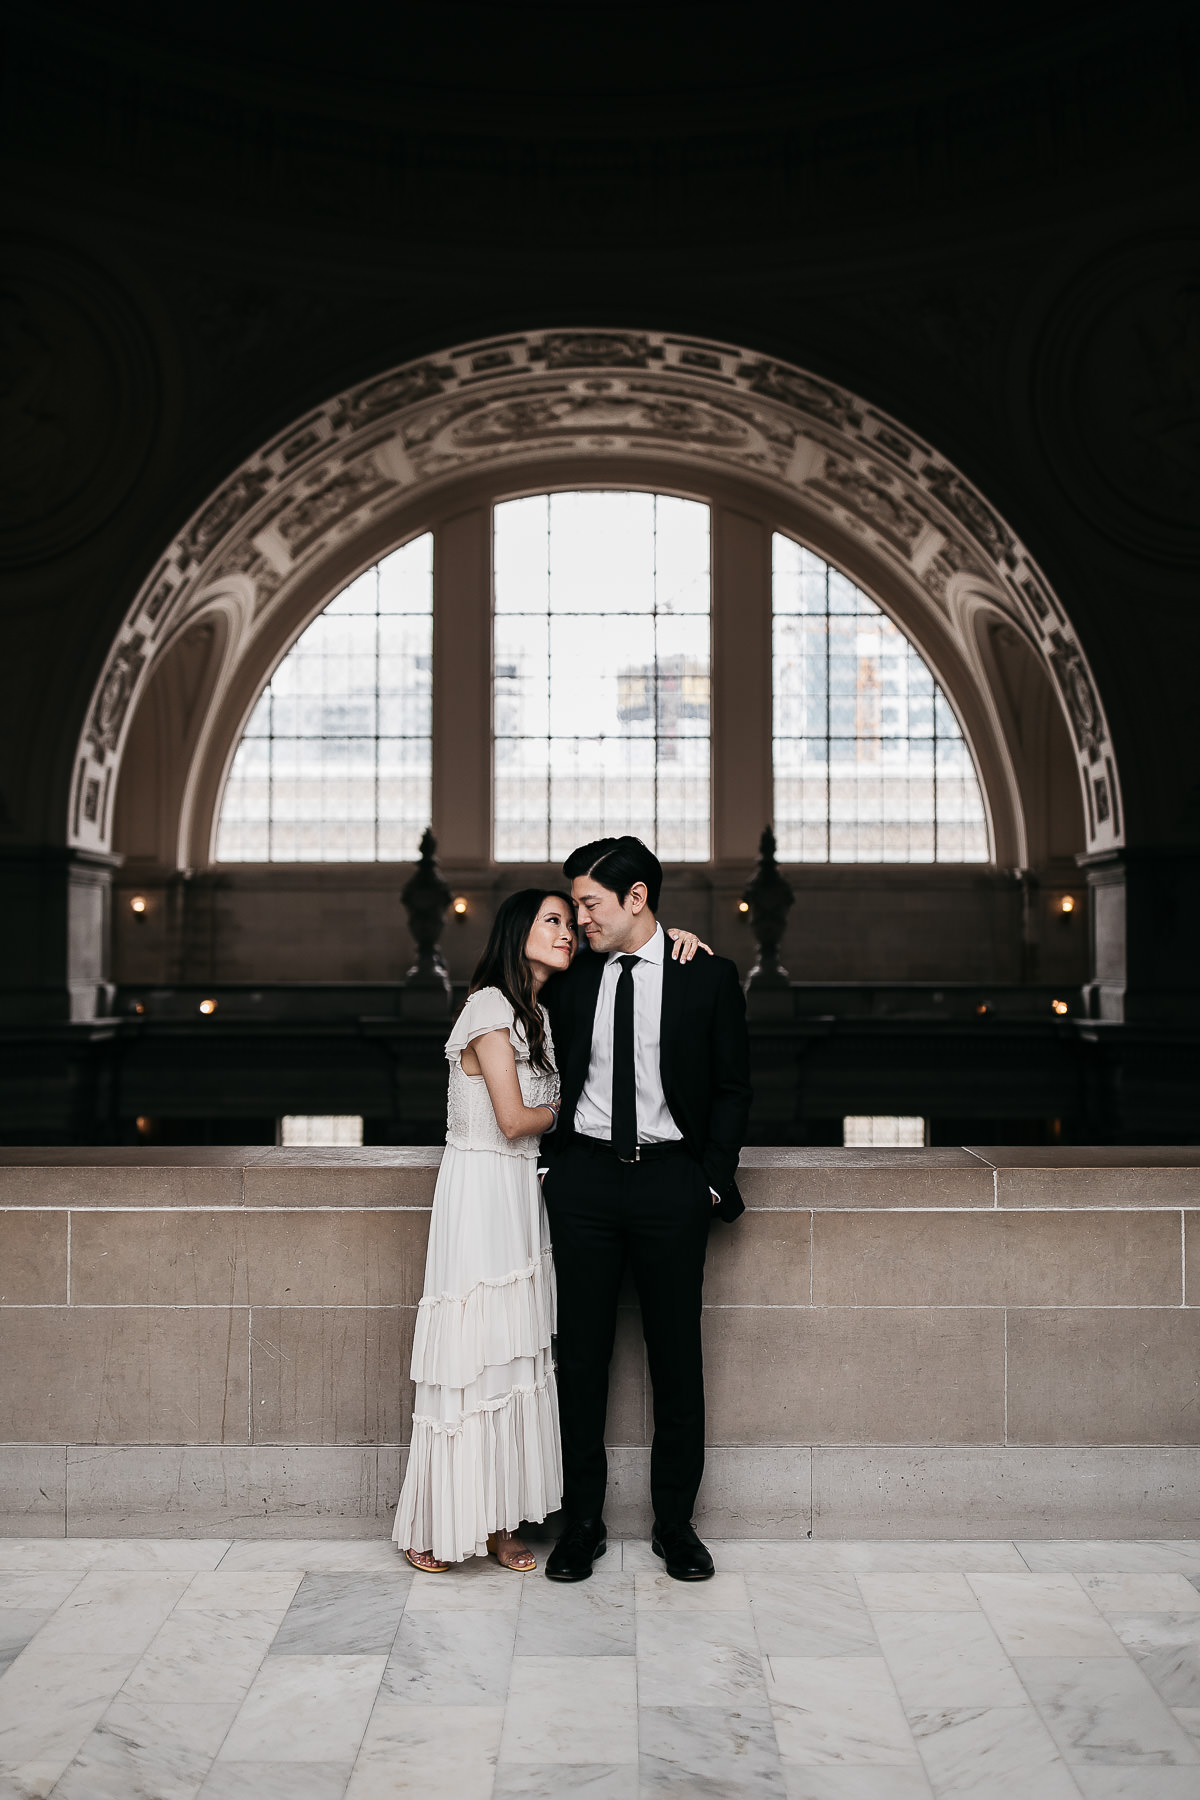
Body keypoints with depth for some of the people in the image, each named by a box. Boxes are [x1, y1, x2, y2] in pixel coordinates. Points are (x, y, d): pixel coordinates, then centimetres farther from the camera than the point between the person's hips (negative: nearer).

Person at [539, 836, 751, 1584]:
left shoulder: (708, 976, -1)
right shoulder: (572, 981, 6)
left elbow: (733, 1087, 2)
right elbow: (553, 1081, 13)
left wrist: (713, 1179, -4)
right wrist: (553, 1165, 4)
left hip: (670, 1178, -2)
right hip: (584, 1178, 2)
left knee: (677, 1355, 6)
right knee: (581, 1353, 5)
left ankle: (676, 1523, 19)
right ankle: (583, 1522, 17)